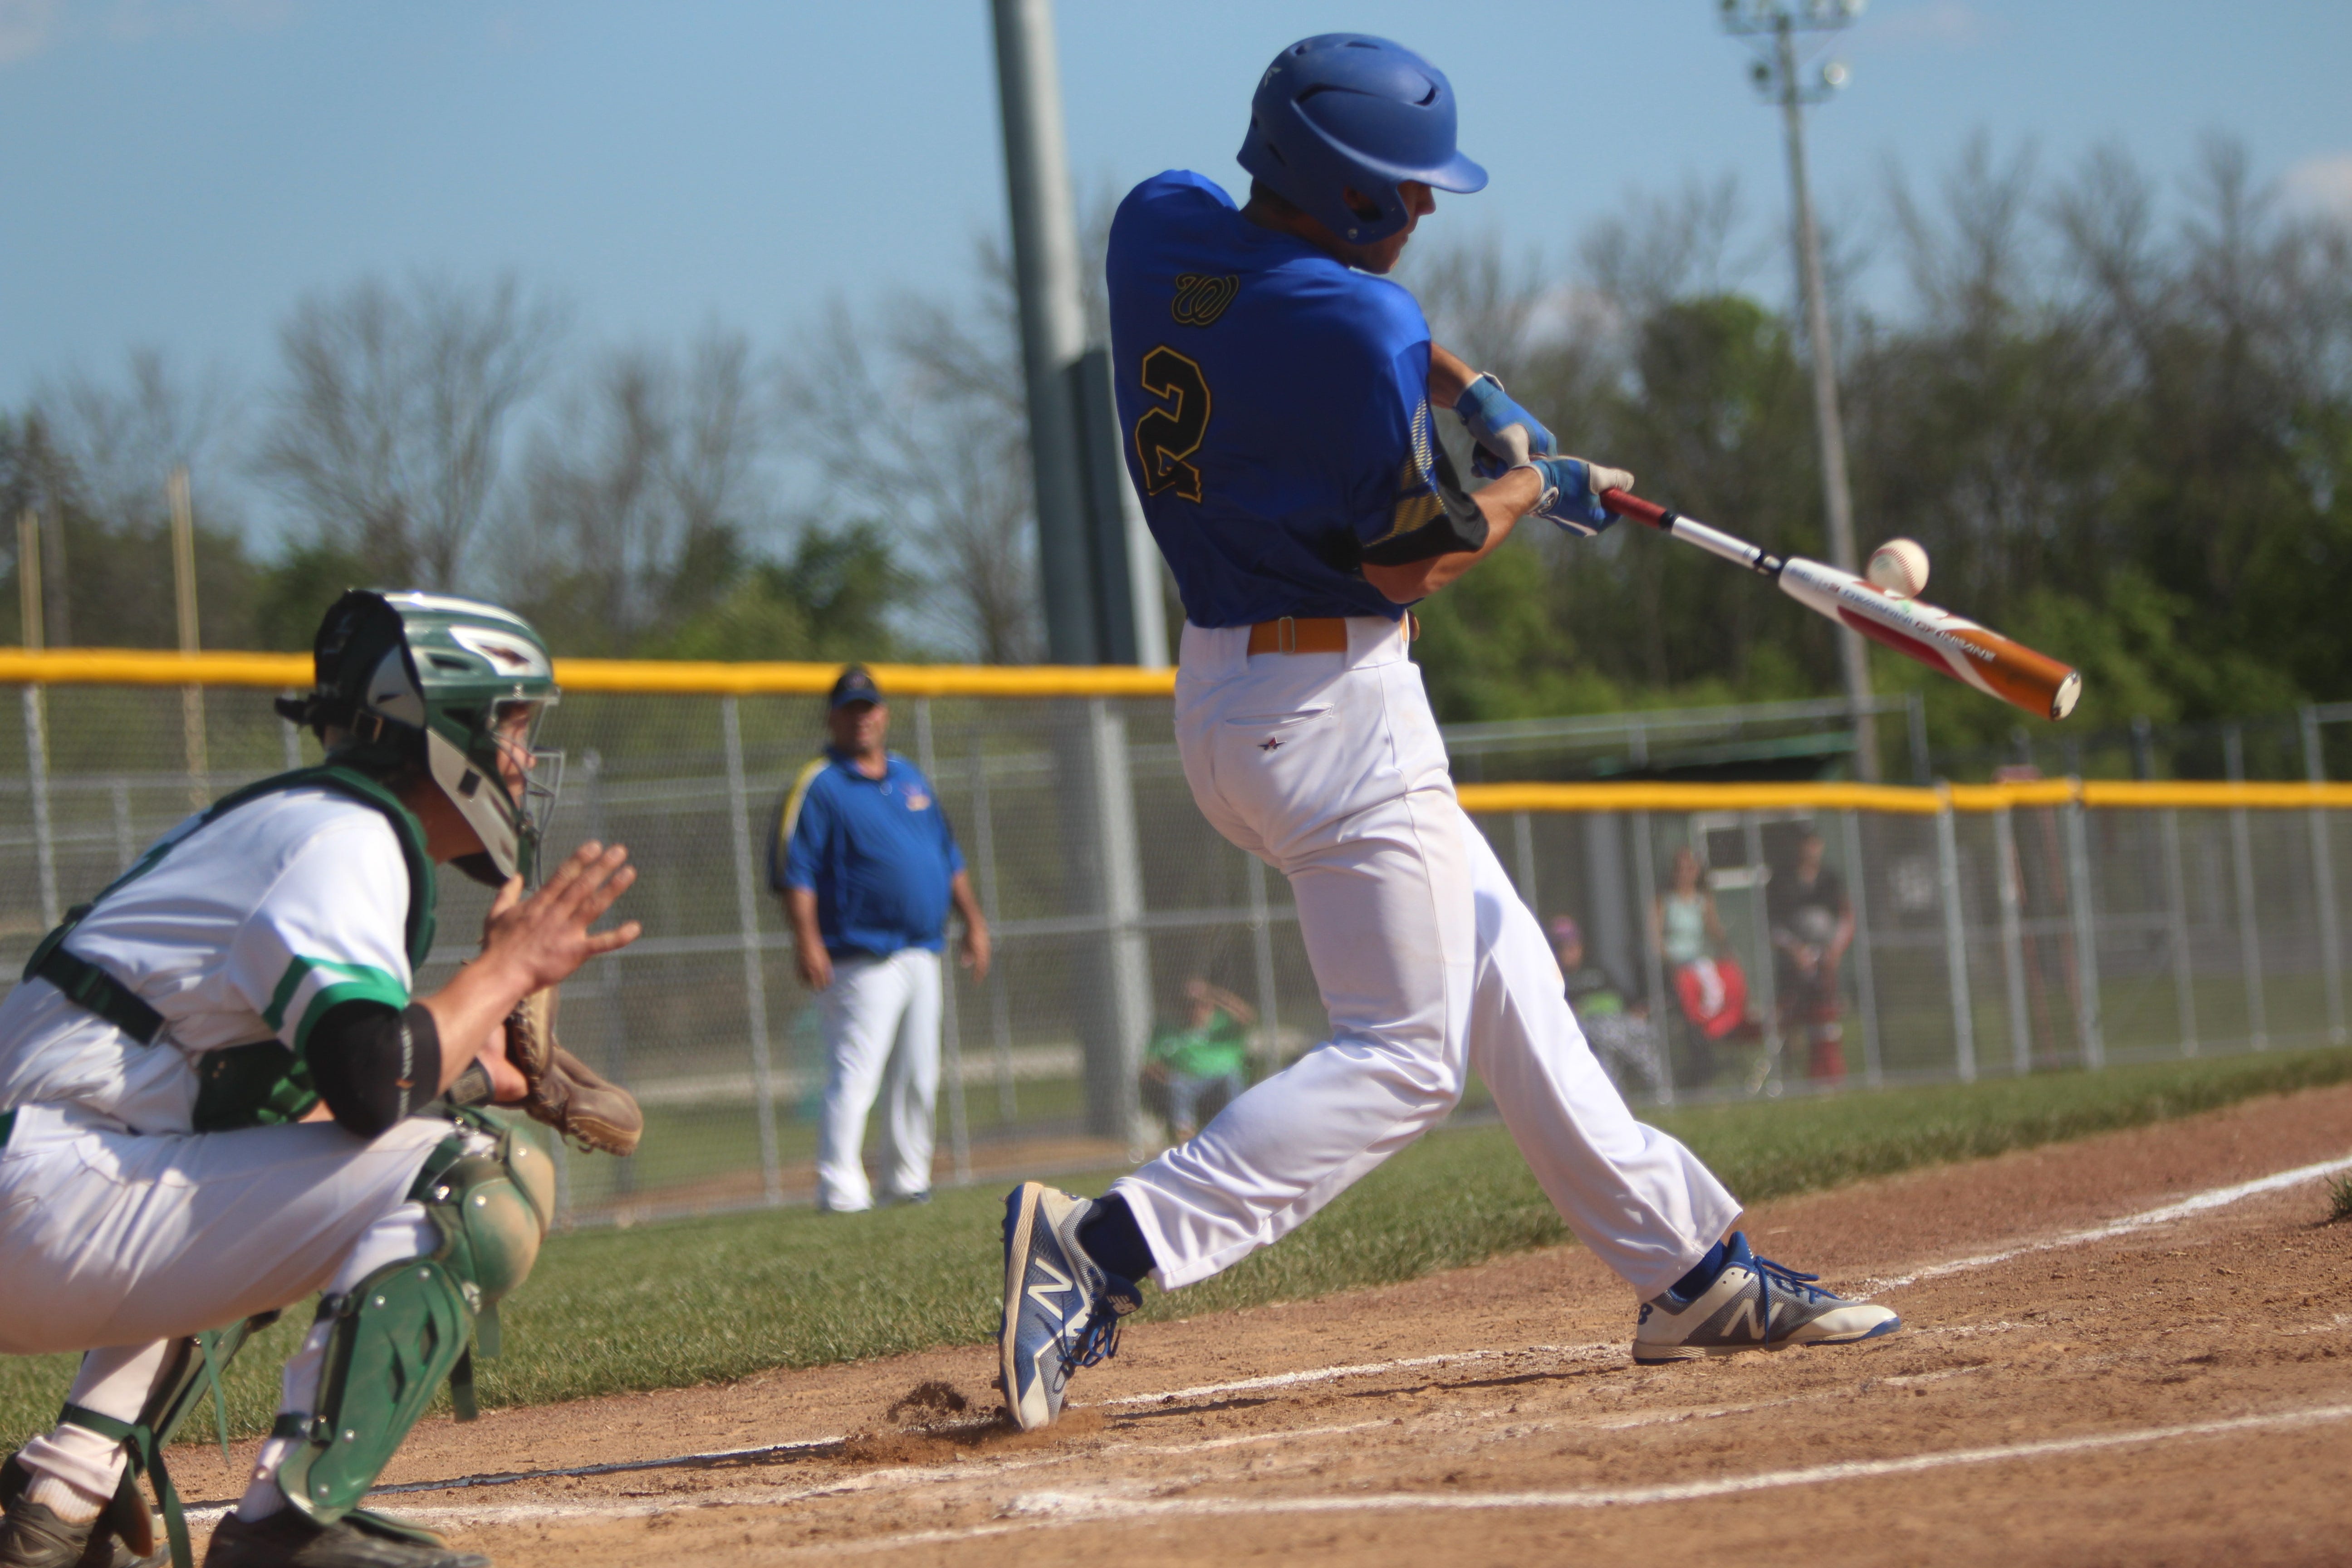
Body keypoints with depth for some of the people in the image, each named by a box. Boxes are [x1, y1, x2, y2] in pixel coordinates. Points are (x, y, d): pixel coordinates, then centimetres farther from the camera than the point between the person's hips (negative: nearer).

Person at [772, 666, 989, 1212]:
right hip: (862, 958, -7)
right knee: (854, 1073, -14)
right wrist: (807, 941, -23)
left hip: (921, 956, 7)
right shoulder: (818, 787, -4)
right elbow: (794, 870, -12)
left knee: (918, 1078, 11)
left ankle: (907, 1179, 21)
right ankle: (841, 1188, -17)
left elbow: (950, 859, 23)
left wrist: (974, 922, 16)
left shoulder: (911, 779, 18)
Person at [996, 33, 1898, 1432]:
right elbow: (1411, 561, -14)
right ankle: (1101, 1249, -18)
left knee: (1500, 968, 17)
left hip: (1222, 694, 10)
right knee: (1406, 1056, -5)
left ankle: (1692, 1270, 23)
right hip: (1337, 707, -10)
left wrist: (1468, 388, 14)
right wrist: (1529, 481, 4)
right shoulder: (1356, 333, -23)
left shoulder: (1161, 224, 1)